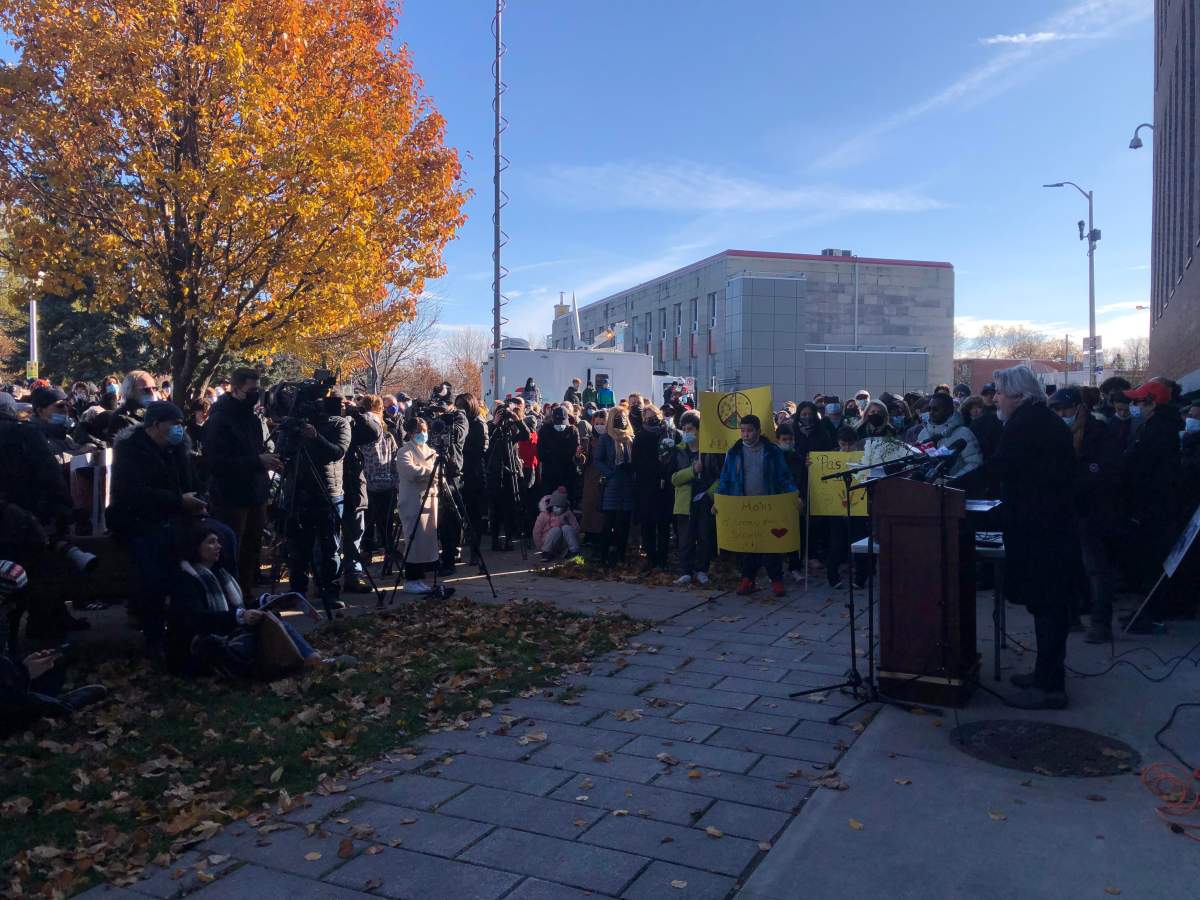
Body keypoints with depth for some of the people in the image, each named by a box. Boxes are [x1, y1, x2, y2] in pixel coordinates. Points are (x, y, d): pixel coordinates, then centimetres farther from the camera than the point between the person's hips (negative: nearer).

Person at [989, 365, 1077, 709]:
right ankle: (1048, 673, 28)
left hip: (1035, 532, -10)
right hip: (1057, 526, 10)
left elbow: (1000, 468, -17)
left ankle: (1049, 687, 4)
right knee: (1052, 604, 16)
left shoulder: (1024, 423, -15)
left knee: (1044, 606, -3)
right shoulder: (1050, 421, 14)